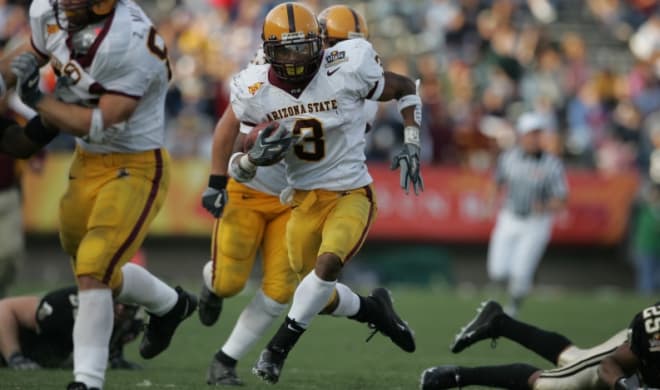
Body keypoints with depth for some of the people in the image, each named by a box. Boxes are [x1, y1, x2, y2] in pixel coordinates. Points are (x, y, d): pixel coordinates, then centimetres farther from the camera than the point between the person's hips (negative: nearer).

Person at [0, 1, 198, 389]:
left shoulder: (130, 43, -30)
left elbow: (102, 125, -28)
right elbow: (32, 55, 13)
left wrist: (39, 100, -22)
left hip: (135, 168, -8)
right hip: (88, 164, 8)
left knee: (93, 272, -18)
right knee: (101, 275, 22)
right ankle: (171, 305, 49)